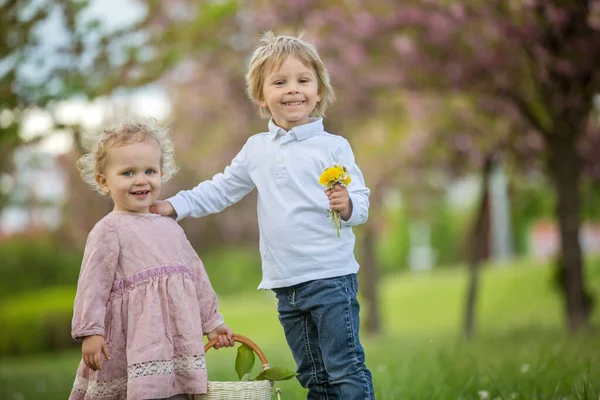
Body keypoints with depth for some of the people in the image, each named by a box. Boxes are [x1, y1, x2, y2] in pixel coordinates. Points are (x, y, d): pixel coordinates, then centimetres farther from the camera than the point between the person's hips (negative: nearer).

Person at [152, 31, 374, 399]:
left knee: (345, 368, -7)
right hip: (285, 284, 6)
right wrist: (174, 206, 13)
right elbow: (221, 190, 21)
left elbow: (362, 203, -5)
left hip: (331, 276, -5)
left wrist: (346, 204, -26)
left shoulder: (333, 147, -4)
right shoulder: (256, 150, 11)